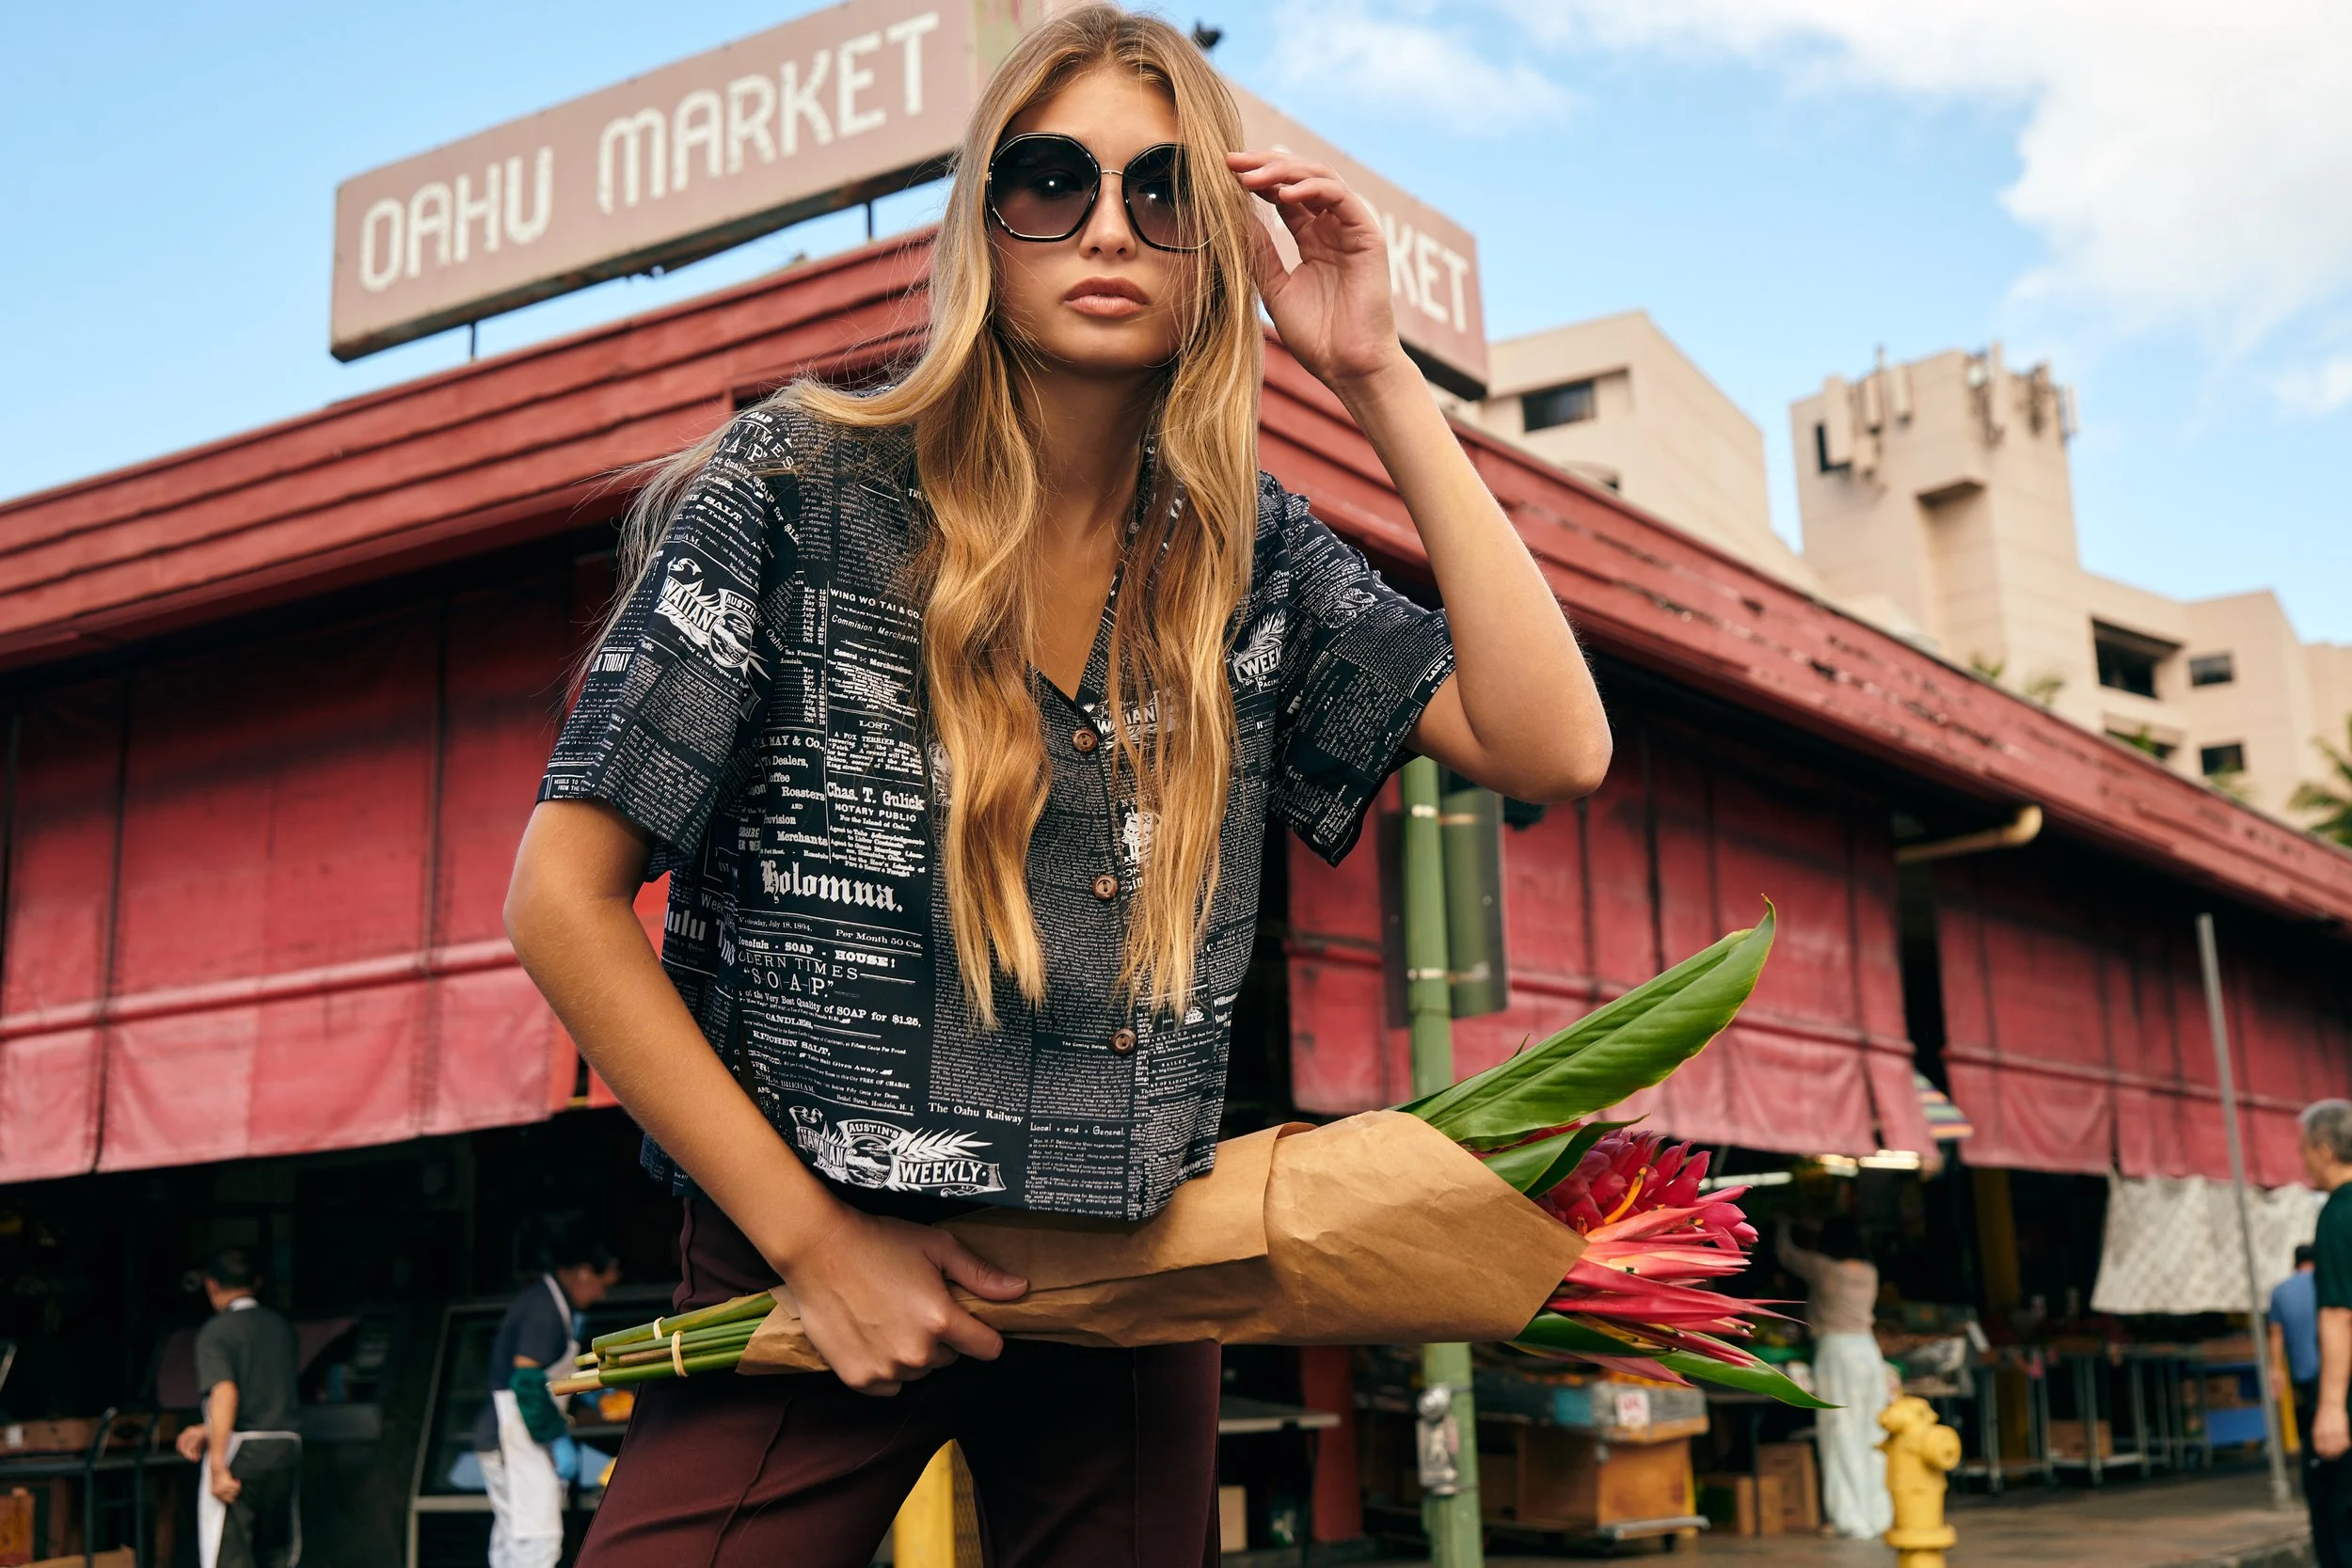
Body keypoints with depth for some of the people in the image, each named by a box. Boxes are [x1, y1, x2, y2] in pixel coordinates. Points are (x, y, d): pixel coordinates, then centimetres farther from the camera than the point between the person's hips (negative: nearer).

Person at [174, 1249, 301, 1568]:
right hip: (285, 1446, 6)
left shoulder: (215, 1331, -7)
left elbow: (225, 1394, -20)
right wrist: (208, 1431, 21)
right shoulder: (281, 1327, 11)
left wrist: (218, 1467, -22)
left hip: (240, 1454, -6)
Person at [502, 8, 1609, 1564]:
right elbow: (565, 899, -10)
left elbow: (1551, 745, -10)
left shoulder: (1251, 550, 1)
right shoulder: (801, 489, -10)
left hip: (1133, 1287, 4)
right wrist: (812, 1239, -13)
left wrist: (1379, 377, -11)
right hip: (816, 1262, -3)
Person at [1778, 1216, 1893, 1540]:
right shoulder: (1870, 1272, 9)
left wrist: (1783, 1226, 30)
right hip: (1868, 1349, 6)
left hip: (1836, 1350, -6)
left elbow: (1786, 1254, 10)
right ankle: (1878, 1515, 12)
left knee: (1842, 1435, -3)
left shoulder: (1823, 1268, -6)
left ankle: (1852, 1519, -3)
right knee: (1871, 1435, 9)